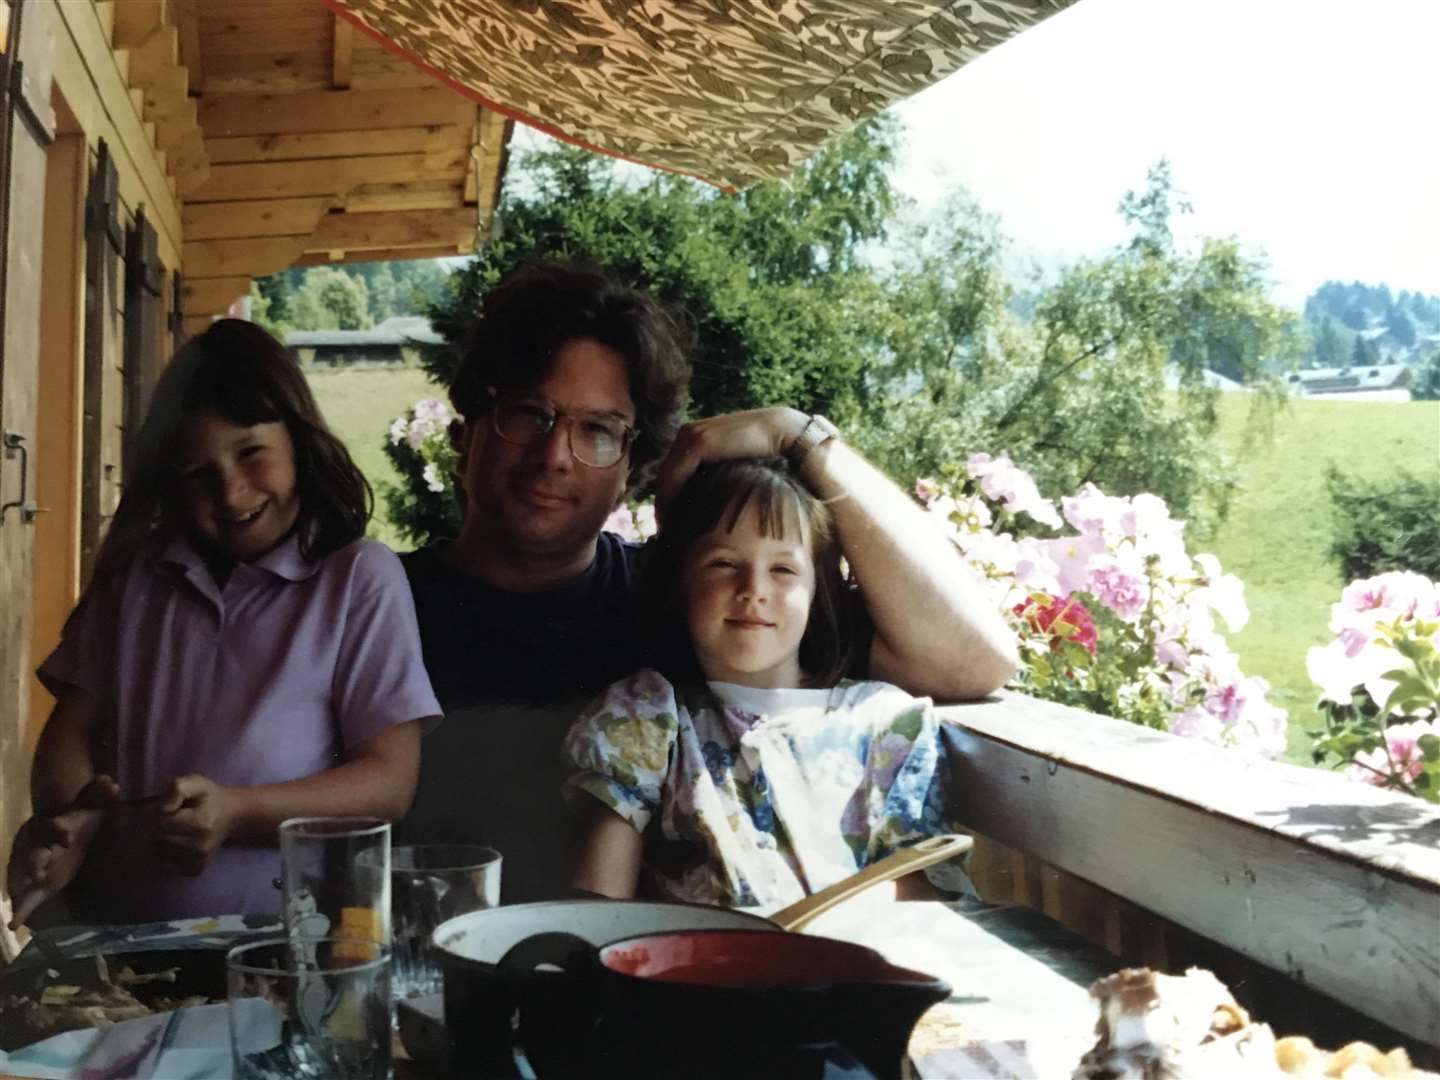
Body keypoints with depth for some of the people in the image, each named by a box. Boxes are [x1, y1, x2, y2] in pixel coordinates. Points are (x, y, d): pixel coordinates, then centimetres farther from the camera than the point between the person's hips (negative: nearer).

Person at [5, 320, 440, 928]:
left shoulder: (362, 579, 1)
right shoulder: (133, 574, 13)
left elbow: (390, 781, -2)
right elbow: (72, 735, 12)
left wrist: (237, 812, -17)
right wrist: (69, 820, -11)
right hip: (114, 933, 3)